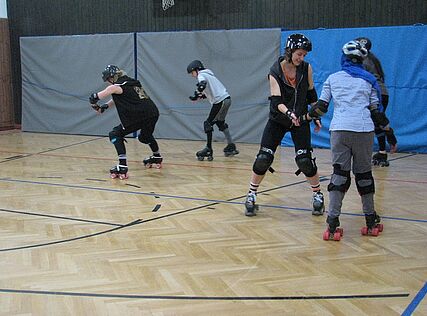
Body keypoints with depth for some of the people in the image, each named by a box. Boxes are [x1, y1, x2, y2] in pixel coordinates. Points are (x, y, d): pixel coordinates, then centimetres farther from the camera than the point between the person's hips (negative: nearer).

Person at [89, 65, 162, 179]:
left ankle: (122, 166, -12)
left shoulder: (116, 87, -2)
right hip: (153, 113, 8)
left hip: (139, 116, -8)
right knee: (145, 136, 35)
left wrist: (95, 105, 18)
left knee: (115, 134, 0)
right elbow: (117, 99, 32)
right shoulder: (131, 83, 22)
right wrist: (105, 106, 20)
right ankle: (157, 158, 54)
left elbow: (94, 97, -1)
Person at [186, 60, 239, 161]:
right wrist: (200, 97, 14)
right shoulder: (208, 74, 25)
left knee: (208, 123, -4)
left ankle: (208, 150, -7)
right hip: (227, 99, 9)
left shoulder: (201, 75, -4)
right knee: (220, 122, 24)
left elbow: (202, 84, -27)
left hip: (220, 101, -9)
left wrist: (196, 94, -17)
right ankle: (231, 146, 25)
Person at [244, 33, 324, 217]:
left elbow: (311, 94, 6)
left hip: (300, 120, 1)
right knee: (263, 158, -9)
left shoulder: (306, 68, -7)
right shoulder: (275, 71, -15)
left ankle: (318, 195, 14)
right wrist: (288, 113, -41)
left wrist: (316, 116, 5)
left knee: (304, 160, -8)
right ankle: (251, 196, 8)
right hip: (278, 120, -1)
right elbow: (276, 101, -23)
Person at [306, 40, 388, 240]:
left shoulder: (333, 78, 15)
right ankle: (371, 221, 19)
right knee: (364, 172, 12)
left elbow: (321, 107, 13)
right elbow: (376, 111, 10)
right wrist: (389, 132, 21)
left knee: (340, 172, 0)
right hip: (364, 130, 0)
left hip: (339, 129, 0)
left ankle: (333, 223, -10)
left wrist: (306, 116, 31)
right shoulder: (369, 80, 15)